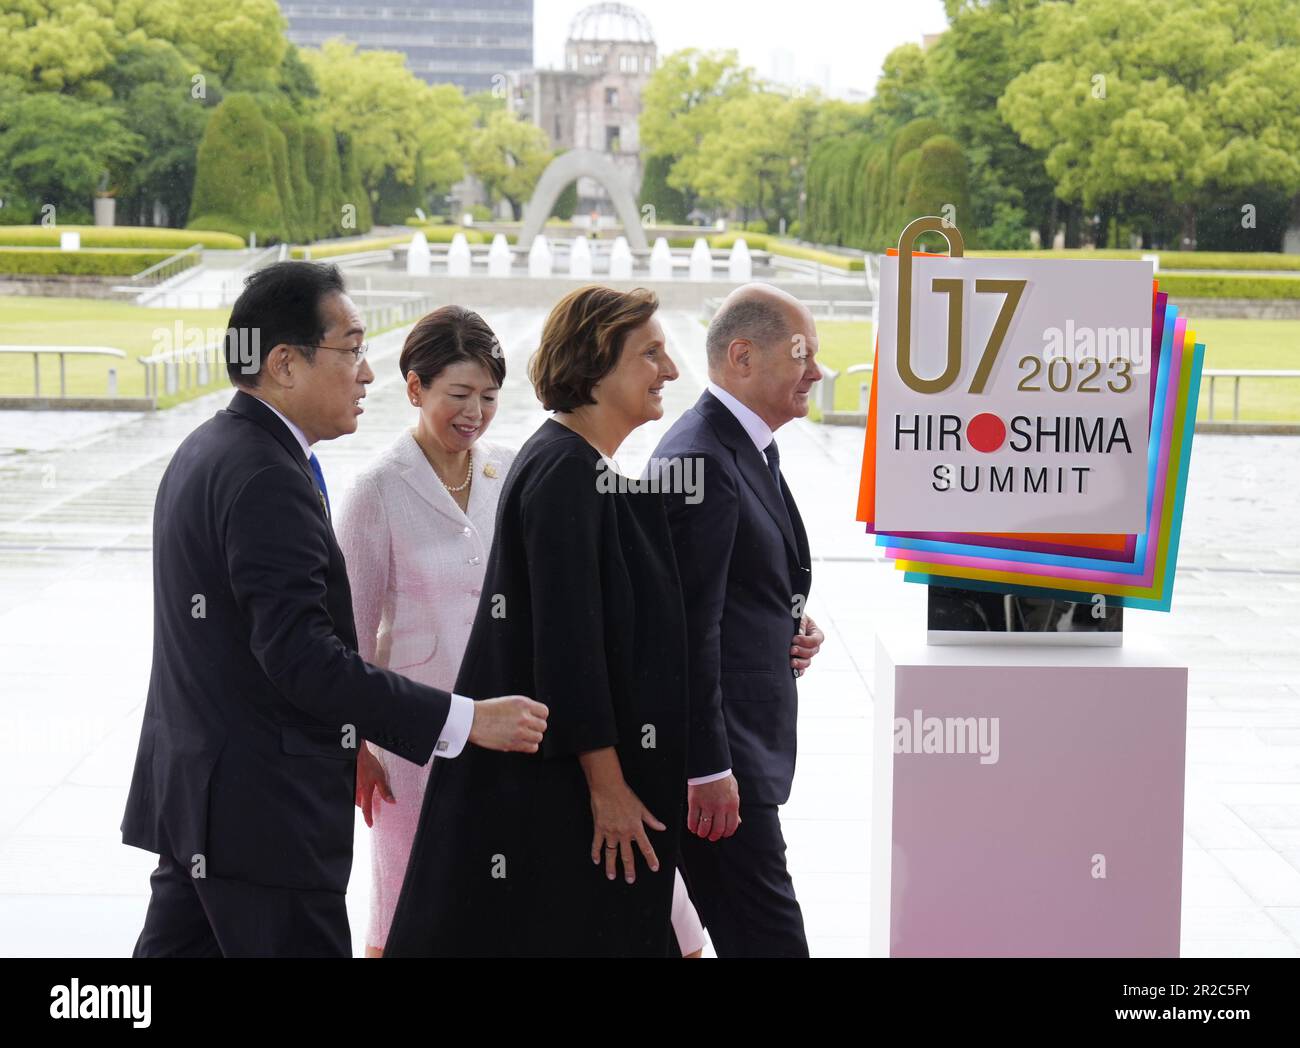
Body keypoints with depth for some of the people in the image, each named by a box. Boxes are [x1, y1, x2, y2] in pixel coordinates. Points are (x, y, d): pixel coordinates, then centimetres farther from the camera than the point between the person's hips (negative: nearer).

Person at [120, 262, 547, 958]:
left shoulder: (204, 451, 13)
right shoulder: (267, 480, -19)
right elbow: (303, 658, -26)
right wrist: (464, 720, -23)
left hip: (193, 799, 10)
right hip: (263, 816, -10)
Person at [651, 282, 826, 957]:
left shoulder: (748, 447, 15)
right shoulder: (701, 459, -18)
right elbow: (689, 627, -22)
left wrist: (790, 633, 6)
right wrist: (709, 768, -22)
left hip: (746, 742, 10)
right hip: (717, 751, -10)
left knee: (748, 933, 14)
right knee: (767, 934, -8)